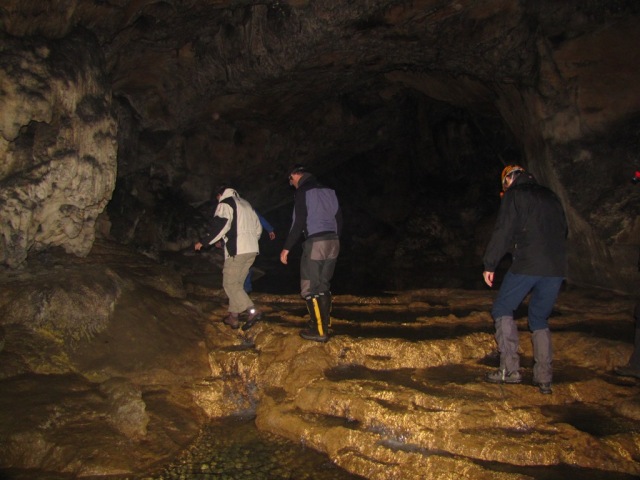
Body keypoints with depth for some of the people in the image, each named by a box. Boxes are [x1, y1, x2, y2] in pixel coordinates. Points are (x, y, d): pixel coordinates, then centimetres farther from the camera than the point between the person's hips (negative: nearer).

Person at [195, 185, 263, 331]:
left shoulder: (225, 204, -1)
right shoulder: (246, 204, 23)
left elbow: (219, 226, -14)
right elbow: (258, 227, 22)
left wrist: (203, 242, -5)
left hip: (237, 251, -8)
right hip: (252, 250, 8)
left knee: (230, 283, -3)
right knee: (236, 283, 15)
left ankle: (252, 311, -15)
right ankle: (233, 316, 17)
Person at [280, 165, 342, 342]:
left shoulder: (303, 192, -6)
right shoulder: (328, 191, 15)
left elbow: (299, 222, -13)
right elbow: (339, 218, 15)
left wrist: (286, 248, -9)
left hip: (315, 243, -7)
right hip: (333, 242, 8)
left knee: (309, 288, 0)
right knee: (323, 285, 17)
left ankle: (319, 330, 0)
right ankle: (324, 323, 23)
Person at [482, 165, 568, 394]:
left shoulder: (514, 195, 1)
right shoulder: (550, 196, 21)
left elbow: (502, 232, -7)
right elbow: (563, 231, 24)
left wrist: (490, 265, -3)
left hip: (527, 265, -6)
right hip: (556, 268, 6)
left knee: (502, 309, 8)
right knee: (540, 319, 16)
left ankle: (510, 369, 1)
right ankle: (544, 378, 12)